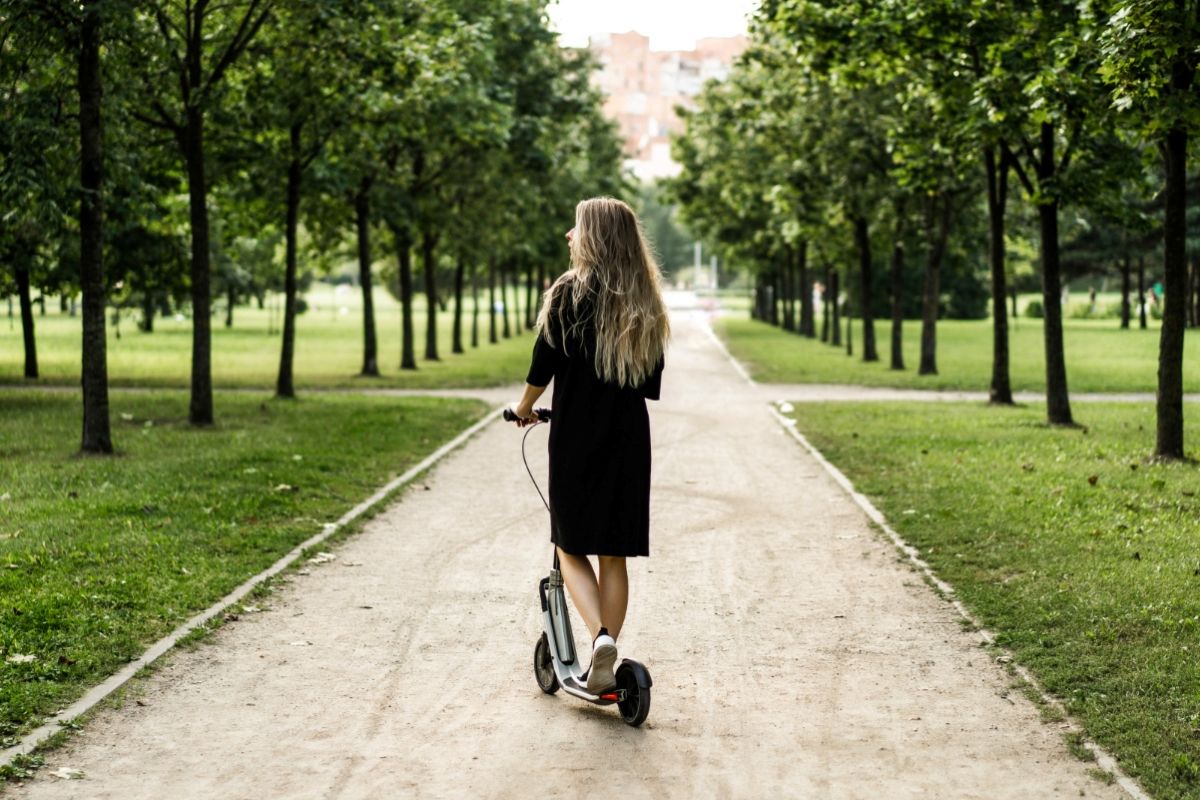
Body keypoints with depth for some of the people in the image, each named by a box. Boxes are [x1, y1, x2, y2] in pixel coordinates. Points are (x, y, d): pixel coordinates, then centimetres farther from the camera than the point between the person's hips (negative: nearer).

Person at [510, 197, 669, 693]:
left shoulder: (570, 292, -10)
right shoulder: (646, 303, 5)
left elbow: (545, 364, -5)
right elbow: (652, 383, 9)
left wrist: (524, 407, 13)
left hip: (576, 438, -4)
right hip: (629, 440, 4)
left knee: (571, 547, 9)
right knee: (614, 555, 9)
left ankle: (600, 635, -15)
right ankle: (604, 668, 10)